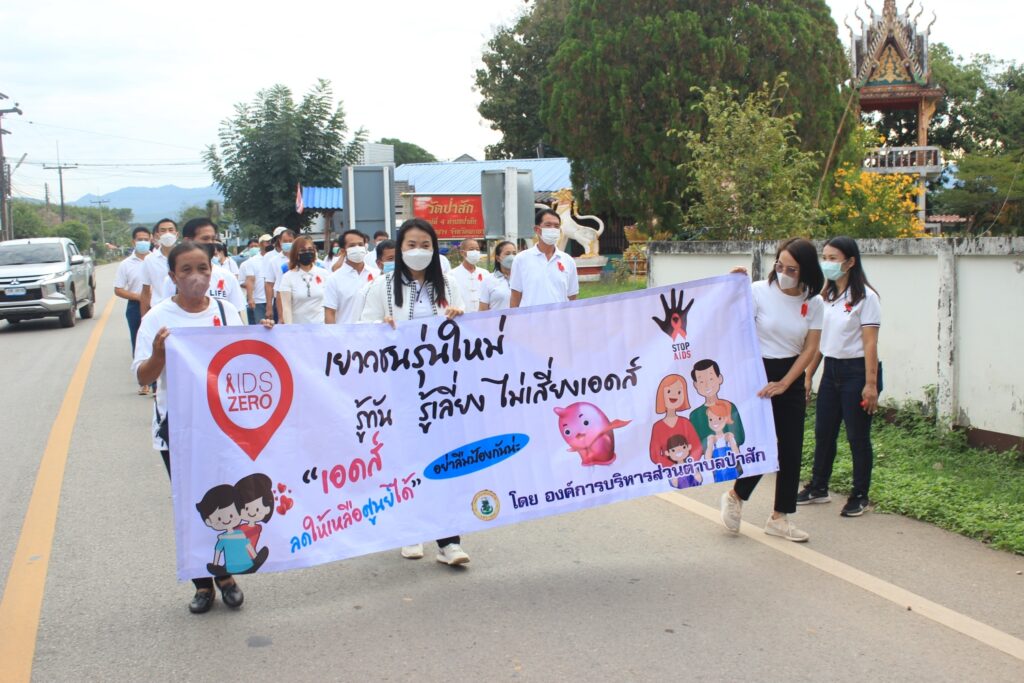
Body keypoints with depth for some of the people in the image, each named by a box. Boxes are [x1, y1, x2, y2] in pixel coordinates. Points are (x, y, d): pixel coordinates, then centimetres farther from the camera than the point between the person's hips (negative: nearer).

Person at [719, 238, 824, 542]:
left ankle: (779, 517, 19)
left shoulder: (813, 303, -1)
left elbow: (810, 349, -1)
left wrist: (784, 383, -9)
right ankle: (735, 496, 19)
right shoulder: (759, 291, -10)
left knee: (791, 449, 5)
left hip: (792, 378, 4)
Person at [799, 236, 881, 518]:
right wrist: (808, 376, 12)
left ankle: (860, 496, 14)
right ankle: (818, 487, 26)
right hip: (831, 369, 7)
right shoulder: (826, 296, 10)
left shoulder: (864, 297, -11)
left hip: (856, 371, -7)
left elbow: (870, 343, -14)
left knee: (857, 436, 2)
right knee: (823, 432, 12)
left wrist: (871, 384, -17)